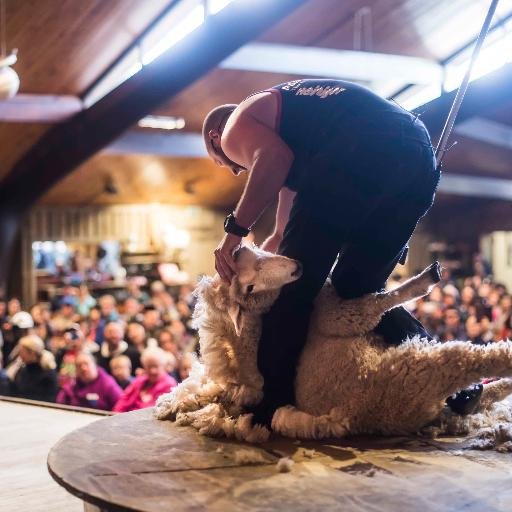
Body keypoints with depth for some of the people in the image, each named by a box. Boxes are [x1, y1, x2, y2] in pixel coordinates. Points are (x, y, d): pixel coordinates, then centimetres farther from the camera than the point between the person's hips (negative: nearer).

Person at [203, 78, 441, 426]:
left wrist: (235, 228, -3)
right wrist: (245, 268, 43)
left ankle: (268, 408, 3)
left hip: (359, 154, -8)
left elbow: (275, 158, -8)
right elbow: (286, 235, 40)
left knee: (292, 285, 2)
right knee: (358, 289, 19)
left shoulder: (235, 126, 19)